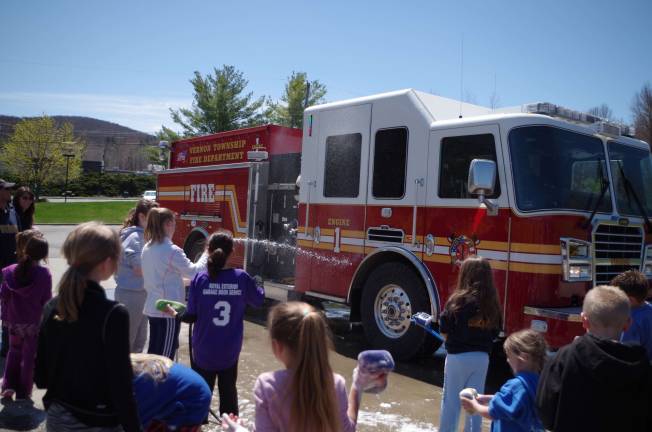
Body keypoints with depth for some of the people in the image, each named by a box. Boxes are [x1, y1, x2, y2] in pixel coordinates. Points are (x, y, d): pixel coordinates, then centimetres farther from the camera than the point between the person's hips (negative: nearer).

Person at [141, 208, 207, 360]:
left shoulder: (147, 249, 6)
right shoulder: (172, 251, -18)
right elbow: (193, 272, -8)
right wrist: (206, 255, 4)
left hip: (152, 307, 8)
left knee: (154, 352, 16)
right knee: (165, 356, 3)